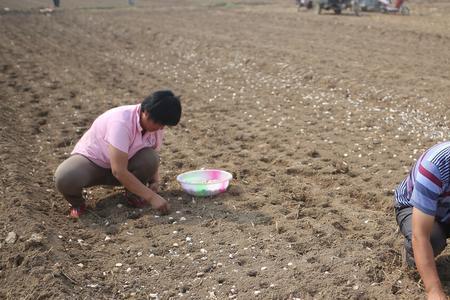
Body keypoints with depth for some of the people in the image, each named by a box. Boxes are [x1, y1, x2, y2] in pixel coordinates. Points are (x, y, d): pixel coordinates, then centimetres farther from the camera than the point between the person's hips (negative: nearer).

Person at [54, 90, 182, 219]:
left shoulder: (155, 125, -12)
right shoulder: (121, 122, -35)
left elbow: (152, 162, 4)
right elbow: (118, 171, -37)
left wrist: (155, 182, -17)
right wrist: (151, 197, -35)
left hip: (122, 164, 5)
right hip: (90, 159, -5)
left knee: (150, 158, -28)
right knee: (65, 179, -38)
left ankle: (132, 195, 0)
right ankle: (76, 202, -3)